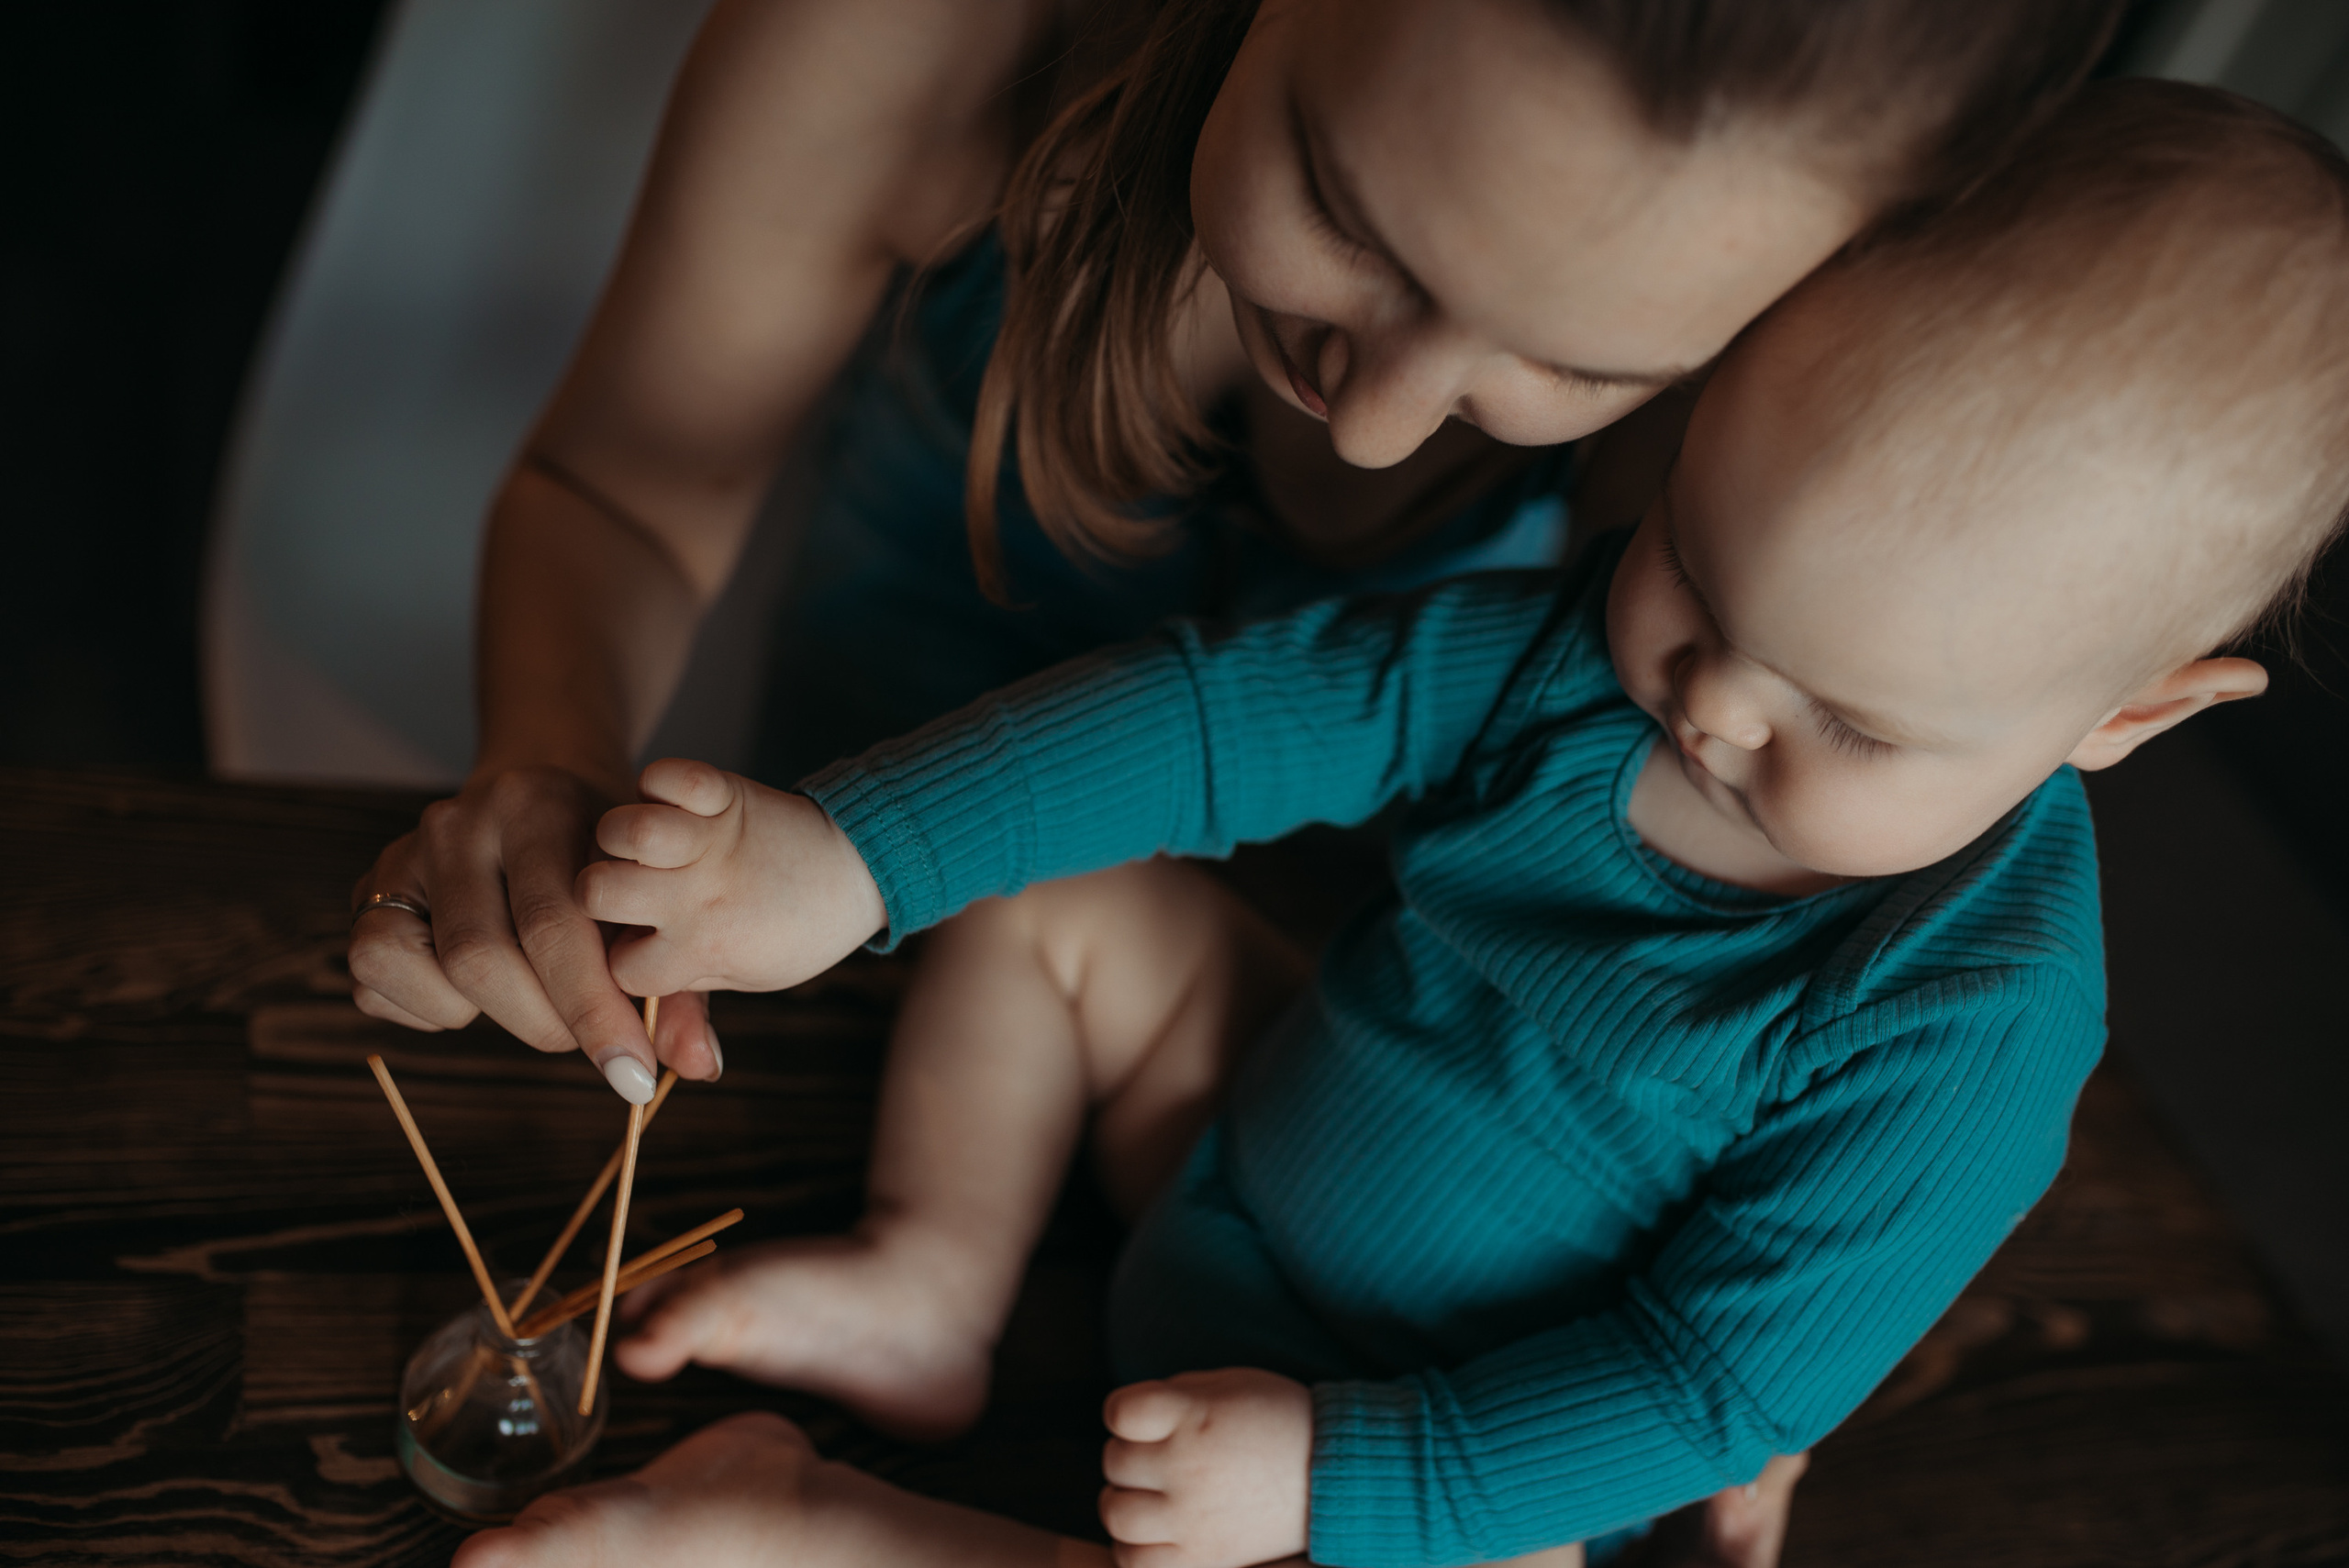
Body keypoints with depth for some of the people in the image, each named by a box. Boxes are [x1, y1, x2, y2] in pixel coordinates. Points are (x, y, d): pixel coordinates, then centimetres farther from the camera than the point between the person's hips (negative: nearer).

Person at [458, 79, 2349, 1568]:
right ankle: (935, 1282, 3)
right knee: (1050, 892, 0)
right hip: (1270, 1149, 5)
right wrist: (850, 855, -27)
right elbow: (1236, 706, -19)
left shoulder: (1966, 1035, -31)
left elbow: (1720, 1379, -25)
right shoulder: (1587, 649, -18)